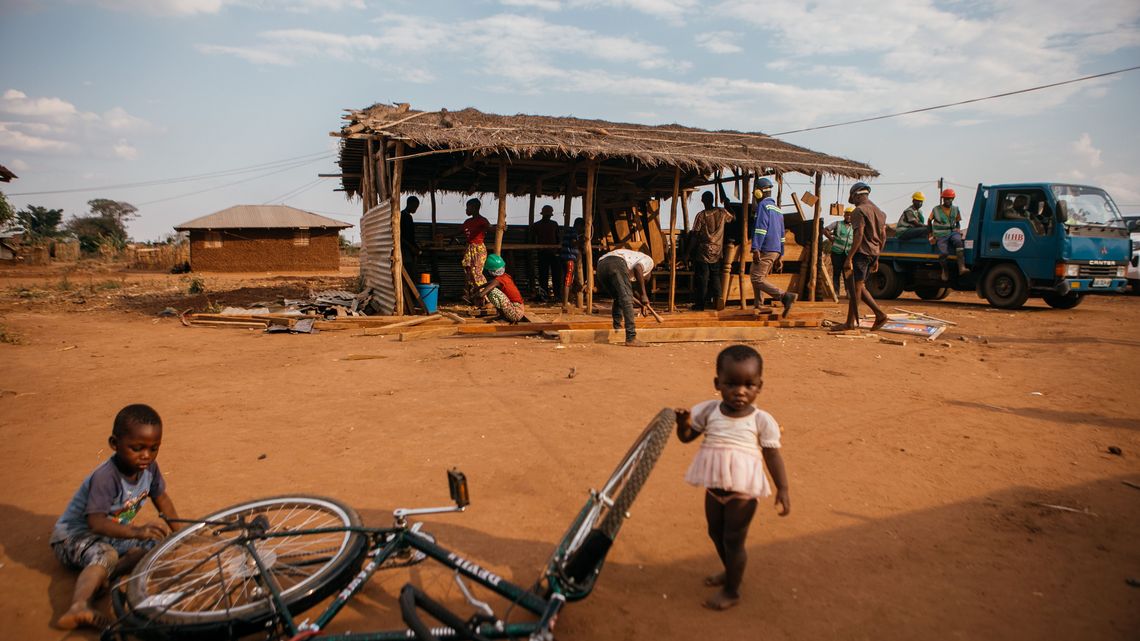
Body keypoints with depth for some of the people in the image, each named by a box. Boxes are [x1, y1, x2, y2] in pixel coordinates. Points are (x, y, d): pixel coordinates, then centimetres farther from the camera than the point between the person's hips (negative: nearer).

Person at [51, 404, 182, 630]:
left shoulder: (149, 467, -8)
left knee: (156, 546, -16)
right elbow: (95, 521, -36)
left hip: (113, 533, 7)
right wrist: (135, 531, -51)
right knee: (107, 555, -37)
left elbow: (161, 498, 8)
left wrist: (180, 532, 7)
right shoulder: (105, 477, -29)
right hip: (74, 534, -7)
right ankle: (79, 607, -58)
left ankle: (96, 578, -29)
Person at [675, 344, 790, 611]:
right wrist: (684, 424, -19)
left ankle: (731, 591, 27)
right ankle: (730, 570, 50)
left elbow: (773, 456, -7)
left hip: (743, 491, -5)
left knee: (733, 539, 6)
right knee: (716, 532, 23)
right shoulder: (709, 410, -5)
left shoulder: (761, 420, -12)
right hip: (714, 487, 5)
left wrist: (783, 489, -13)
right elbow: (687, 437, 3)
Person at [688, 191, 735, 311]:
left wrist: (690, 251, -2)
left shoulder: (701, 215, -9)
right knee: (715, 276, 14)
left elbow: (695, 235, -10)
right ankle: (717, 299, 0)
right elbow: (733, 218, 22)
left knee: (702, 278, 2)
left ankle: (700, 304, 4)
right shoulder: (722, 212, 0)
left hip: (703, 251, -3)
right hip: (717, 251, 3)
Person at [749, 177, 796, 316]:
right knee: (758, 278, 14)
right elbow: (781, 234, 25)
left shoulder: (763, 205, -5)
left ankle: (785, 296, -24)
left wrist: (756, 249, -24)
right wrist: (779, 257, 27)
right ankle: (758, 307, 9)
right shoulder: (777, 209, 23)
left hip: (765, 250, -9)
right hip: (776, 251, 9)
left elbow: (761, 228, -19)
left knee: (757, 279, -12)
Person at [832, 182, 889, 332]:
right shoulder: (879, 212, 17)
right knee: (859, 286, 15)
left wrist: (849, 257, -21)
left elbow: (858, 235, -20)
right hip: (873, 254, 9)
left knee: (855, 288, -4)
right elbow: (883, 237, 19)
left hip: (861, 252, -9)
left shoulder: (859, 211, -10)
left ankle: (851, 322, -1)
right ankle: (879, 314, 10)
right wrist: (876, 258, 23)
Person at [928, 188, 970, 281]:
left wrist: (958, 229, 4)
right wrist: (931, 233, 8)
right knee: (943, 253, -28)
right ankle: (945, 270, 4)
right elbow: (929, 221, 14)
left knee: (958, 241, -37)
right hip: (941, 235, -2)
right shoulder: (936, 210, 3)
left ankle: (962, 268, -48)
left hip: (953, 232, 2)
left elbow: (958, 222, 24)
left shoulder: (955, 210, 12)